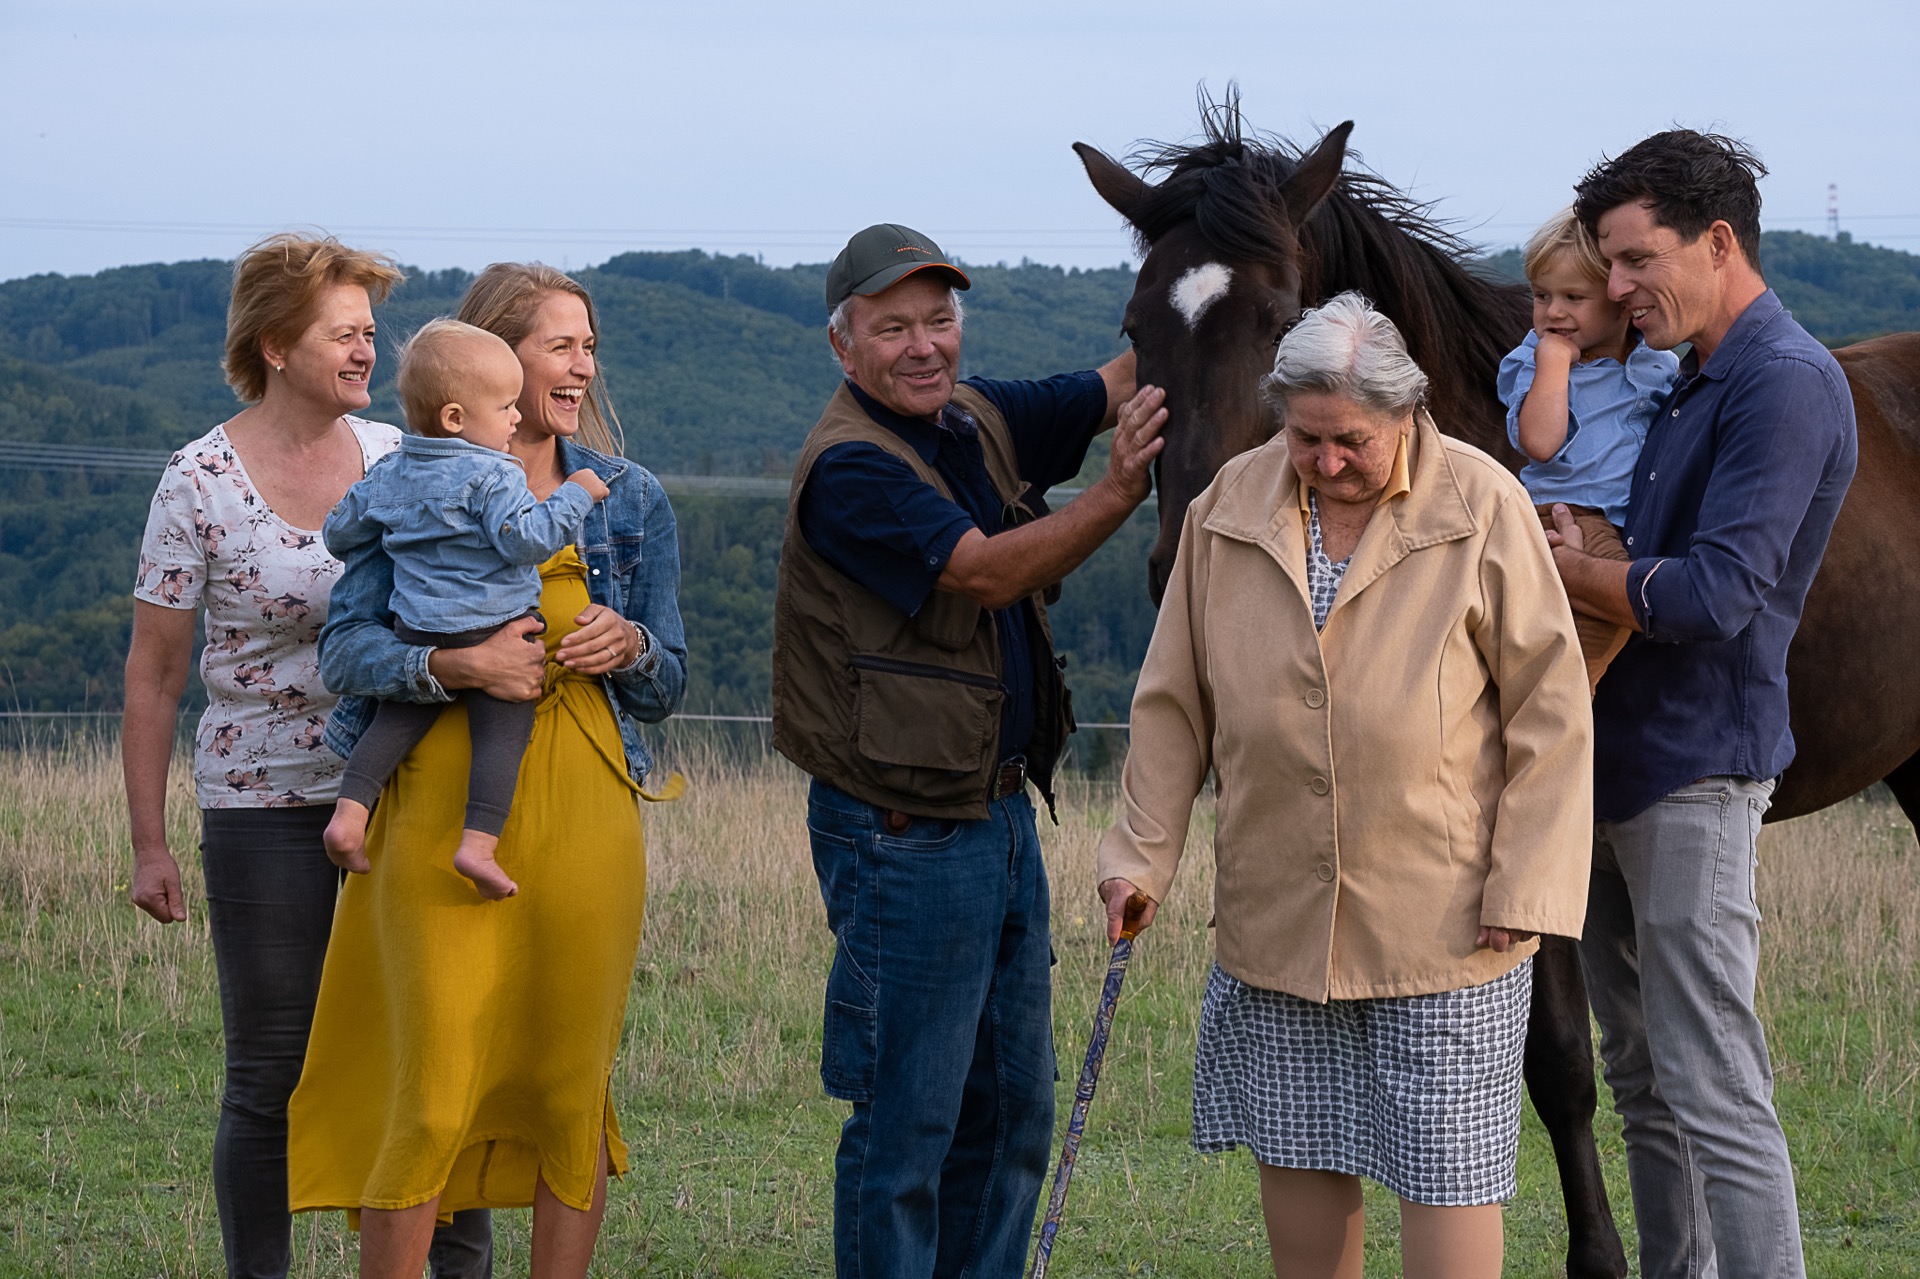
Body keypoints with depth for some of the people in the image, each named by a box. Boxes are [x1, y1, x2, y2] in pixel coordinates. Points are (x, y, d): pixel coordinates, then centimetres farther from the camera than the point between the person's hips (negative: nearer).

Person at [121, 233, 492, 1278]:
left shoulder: (394, 456, 4)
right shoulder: (201, 482, -5)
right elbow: (153, 677, -1)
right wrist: (149, 845, -2)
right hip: (263, 801, -3)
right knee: (270, 1074, 3)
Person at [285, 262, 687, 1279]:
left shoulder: (626, 498, 13)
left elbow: (670, 683, 17)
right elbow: (345, 645, -4)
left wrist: (632, 648, -6)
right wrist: (452, 665, -22)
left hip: (585, 818, 3)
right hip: (445, 817, -3)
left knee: (571, 1083, 4)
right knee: (435, 1090, -7)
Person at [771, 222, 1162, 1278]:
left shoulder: (976, 421, 9)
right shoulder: (849, 465, -16)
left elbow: (1119, 387, 11)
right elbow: (985, 573, -24)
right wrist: (1118, 492, -34)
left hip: (1001, 813, 9)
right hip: (905, 832, -9)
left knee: (1011, 1109, 15)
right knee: (907, 1122, -3)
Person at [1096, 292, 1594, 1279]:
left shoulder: (1484, 506, -7)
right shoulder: (1230, 506, 2)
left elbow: (1550, 711, -5)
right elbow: (1173, 702, 11)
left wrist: (1525, 889, -10)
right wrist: (1142, 854, 6)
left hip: (1443, 918, -3)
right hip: (1274, 912, 4)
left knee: (1445, 1160, -3)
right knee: (1296, 1156, 9)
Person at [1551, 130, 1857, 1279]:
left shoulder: (1786, 385, -16)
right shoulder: (1696, 378, 15)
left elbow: (1716, 594, -24)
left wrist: (1570, 568, -10)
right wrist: (1580, 557, -1)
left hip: (1695, 768, -10)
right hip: (1621, 757, 10)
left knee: (1713, 1092, -11)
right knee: (1644, 1078, 16)